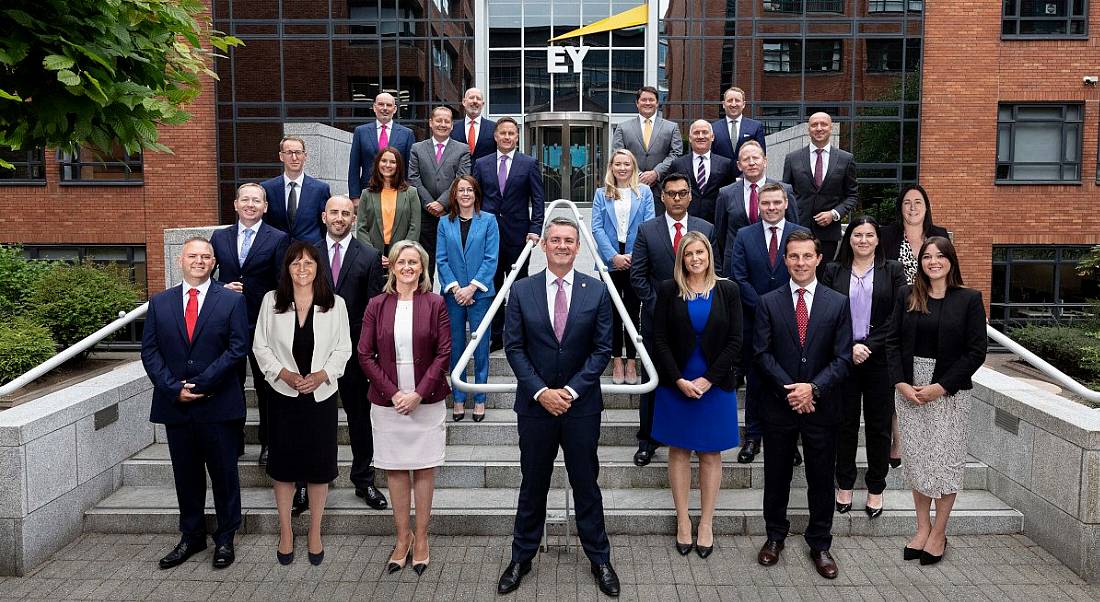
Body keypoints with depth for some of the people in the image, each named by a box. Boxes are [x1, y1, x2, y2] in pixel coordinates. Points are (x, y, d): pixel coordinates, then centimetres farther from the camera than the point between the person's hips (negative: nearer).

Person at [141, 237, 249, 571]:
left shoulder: (232, 300, -1)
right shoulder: (159, 302, 8)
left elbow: (237, 349, -8)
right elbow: (150, 352, 5)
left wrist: (200, 384, -14)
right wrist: (174, 389, -9)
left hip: (219, 405, -3)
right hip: (175, 405, 3)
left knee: (224, 474, 7)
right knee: (186, 476, 13)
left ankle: (225, 539, 21)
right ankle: (191, 537, 27)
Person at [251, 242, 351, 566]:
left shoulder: (335, 304, -2)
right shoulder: (271, 301, -1)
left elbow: (343, 348, 0)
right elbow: (261, 346, 1)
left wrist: (322, 375, -15)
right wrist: (284, 373, -13)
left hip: (322, 394, 0)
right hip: (284, 394, 0)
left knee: (319, 464, 8)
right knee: (284, 464, 9)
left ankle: (315, 532, 24)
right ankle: (285, 531, 26)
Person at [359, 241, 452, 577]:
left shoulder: (435, 304, -1)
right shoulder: (377, 306, 2)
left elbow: (444, 353, -4)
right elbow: (365, 354, 0)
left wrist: (419, 393, -12)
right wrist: (393, 392, -9)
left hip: (426, 401, -1)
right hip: (387, 401, 1)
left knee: (424, 469, 5)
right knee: (394, 470, 8)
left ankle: (421, 540, 17)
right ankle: (403, 537, 22)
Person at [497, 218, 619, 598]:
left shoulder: (597, 292, -1)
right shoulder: (522, 290, -1)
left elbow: (602, 349, -3)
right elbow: (514, 347, -3)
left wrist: (571, 390, -12)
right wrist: (541, 391, -12)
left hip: (582, 404, 0)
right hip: (535, 404, 0)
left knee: (586, 484, 10)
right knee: (533, 484, 12)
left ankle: (599, 559, 25)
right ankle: (521, 558, 26)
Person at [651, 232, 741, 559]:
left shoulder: (727, 291, 1)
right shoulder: (668, 290, 0)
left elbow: (735, 341, -2)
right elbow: (660, 339, -3)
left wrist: (708, 379, -10)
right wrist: (680, 380, -12)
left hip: (716, 384, 0)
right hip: (676, 385, 0)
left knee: (711, 454, 6)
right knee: (679, 452, 7)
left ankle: (706, 523, 16)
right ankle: (683, 521, 17)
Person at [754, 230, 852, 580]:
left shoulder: (838, 303, 0)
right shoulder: (768, 302, 1)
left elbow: (842, 358, -4)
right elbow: (763, 353, -4)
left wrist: (813, 388, -17)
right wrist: (791, 390, -14)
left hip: (822, 405, 0)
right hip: (778, 405, 0)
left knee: (821, 479, 10)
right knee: (776, 476, 12)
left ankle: (820, 544, 25)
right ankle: (775, 537, 30)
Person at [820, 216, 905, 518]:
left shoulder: (892, 271, 5)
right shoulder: (834, 271, 6)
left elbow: (897, 317, -3)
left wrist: (869, 346, -12)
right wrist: (849, 348, -12)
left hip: (879, 358, 0)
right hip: (842, 357, 0)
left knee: (879, 425, 6)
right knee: (845, 423, 7)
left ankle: (876, 488, 19)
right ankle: (844, 485, 20)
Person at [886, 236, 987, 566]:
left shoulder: (969, 299, -3)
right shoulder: (907, 296, 4)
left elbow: (976, 351, -6)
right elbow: (893, 341, 5)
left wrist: (941, 387, -12)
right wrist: (901, 383, -8)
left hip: (950, 391, -2)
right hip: (909, 388, 3)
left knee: (946, 460, 3)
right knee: (915, 458, 8)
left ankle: (939, 533, 16)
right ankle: (922, 526, 22)